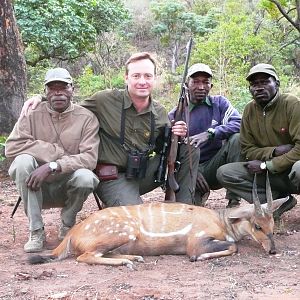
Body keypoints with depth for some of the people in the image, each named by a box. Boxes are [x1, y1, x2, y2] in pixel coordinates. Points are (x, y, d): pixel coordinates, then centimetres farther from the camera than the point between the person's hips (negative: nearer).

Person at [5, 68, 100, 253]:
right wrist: (58, 151, -20)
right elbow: (11, 147, -15)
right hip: (37, 187, 1)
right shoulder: (33, 114, -1)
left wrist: (52, 166, -31)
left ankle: (67, 227, 0)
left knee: (85, 177, -32)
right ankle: (36, 231, -16)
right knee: (23, 161, -28)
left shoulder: (86, 118, -5)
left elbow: (90, 158, -17)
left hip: (68, 187, -1)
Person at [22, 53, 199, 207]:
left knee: (190, 151, -5)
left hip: (145, 173, 6)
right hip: (113, 178, -6)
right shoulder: (105, 100, -10)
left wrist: (176, 137, -6)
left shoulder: (160, 113, 5)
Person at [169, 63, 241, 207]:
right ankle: (200, 193, 11)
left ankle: (234, 199, -21)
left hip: (216, 165, 0)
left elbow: (239, 124, -14)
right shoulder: (175, 114, 3)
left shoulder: (219, 103, 4)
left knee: (236, 138, -26)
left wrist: (209, 134, -30)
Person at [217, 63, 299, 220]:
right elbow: (247, 150, 3)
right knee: (224, 173, -13)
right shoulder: (249, 110, 2)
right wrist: (274, 152, -15)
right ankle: (280, 200, -9)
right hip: (267, 171, 6)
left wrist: (266, 165, -18)